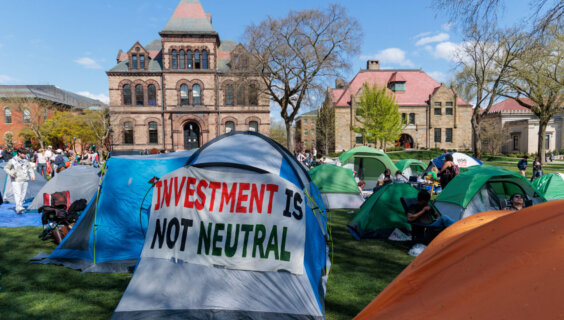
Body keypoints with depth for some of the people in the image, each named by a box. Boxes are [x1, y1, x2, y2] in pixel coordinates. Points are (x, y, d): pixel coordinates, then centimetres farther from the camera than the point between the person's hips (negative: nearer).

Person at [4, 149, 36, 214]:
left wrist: (32, 175, 6)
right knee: (17, 194, -16)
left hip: (25, 180, 6)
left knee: (23, 195, 7)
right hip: (16, 181, -5)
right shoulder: (12, 160, -4)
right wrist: (10, 173, -16)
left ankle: (20, 206, 17)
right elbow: (6, 168, 4)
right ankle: (18, 208, -24)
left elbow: (30, 168, 20)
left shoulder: (26, 160, 11)